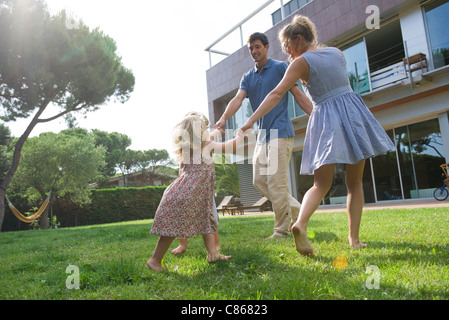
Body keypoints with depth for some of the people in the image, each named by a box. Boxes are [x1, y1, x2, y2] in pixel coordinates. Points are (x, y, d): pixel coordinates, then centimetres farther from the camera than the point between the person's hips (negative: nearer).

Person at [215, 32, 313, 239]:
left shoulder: (280, 67, 3)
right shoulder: (248, 78, 16)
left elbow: (298, 95, -1)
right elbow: (238, 99, 0)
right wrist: (224, 118, -19)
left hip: (280, 132, -7)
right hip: (262, 134, 7)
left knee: (275, 180, -11)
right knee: (259, 180, 4)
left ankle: (282, 229, 2)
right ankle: (296, 211, 19)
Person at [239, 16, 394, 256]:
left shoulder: (302, 62, -2)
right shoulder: (337, 52, 14)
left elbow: (276, 94, -12)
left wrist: (251, 121, -14)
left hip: (327, 120, -4)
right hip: (354, 112, 4)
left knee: (321, 185, 1)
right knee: (354, 183, 10)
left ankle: (300, 223, -23)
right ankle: (354, 238, 10)